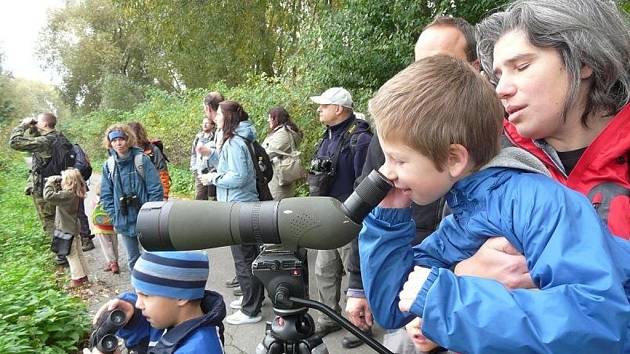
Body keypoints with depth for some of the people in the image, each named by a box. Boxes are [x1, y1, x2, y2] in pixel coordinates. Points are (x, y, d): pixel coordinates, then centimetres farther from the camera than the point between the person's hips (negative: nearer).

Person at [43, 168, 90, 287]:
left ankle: (77, 279, 11)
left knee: (72, 255, 3)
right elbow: (58, 195, 15)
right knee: (78, 253, 18)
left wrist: (50, 182, -20)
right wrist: (55, 183, 2)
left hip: (67, 231, -9)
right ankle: (83, 275, 28)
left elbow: (48, 196, -33)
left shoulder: (67, 195, -27)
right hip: (73, 228, 9)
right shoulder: (74, 193, 1)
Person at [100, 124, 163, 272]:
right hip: (124, 222, 4)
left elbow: (156, 189, -10)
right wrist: (115, 215, -1)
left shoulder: (142, 160, -9)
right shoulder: (109, 165, 3)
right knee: (133, 260, 15)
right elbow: (106, 195, 7)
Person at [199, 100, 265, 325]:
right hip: (243, 207, 10)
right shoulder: (232, 141, 12)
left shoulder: (235, 143, -19)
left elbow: (239, 177, -24)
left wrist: (213, 178, -12)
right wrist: (211, 154, 10)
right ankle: (253, 297, 35)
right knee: (250, 255, 20)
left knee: (243, 259, -1)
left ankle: (250, 311, 9)